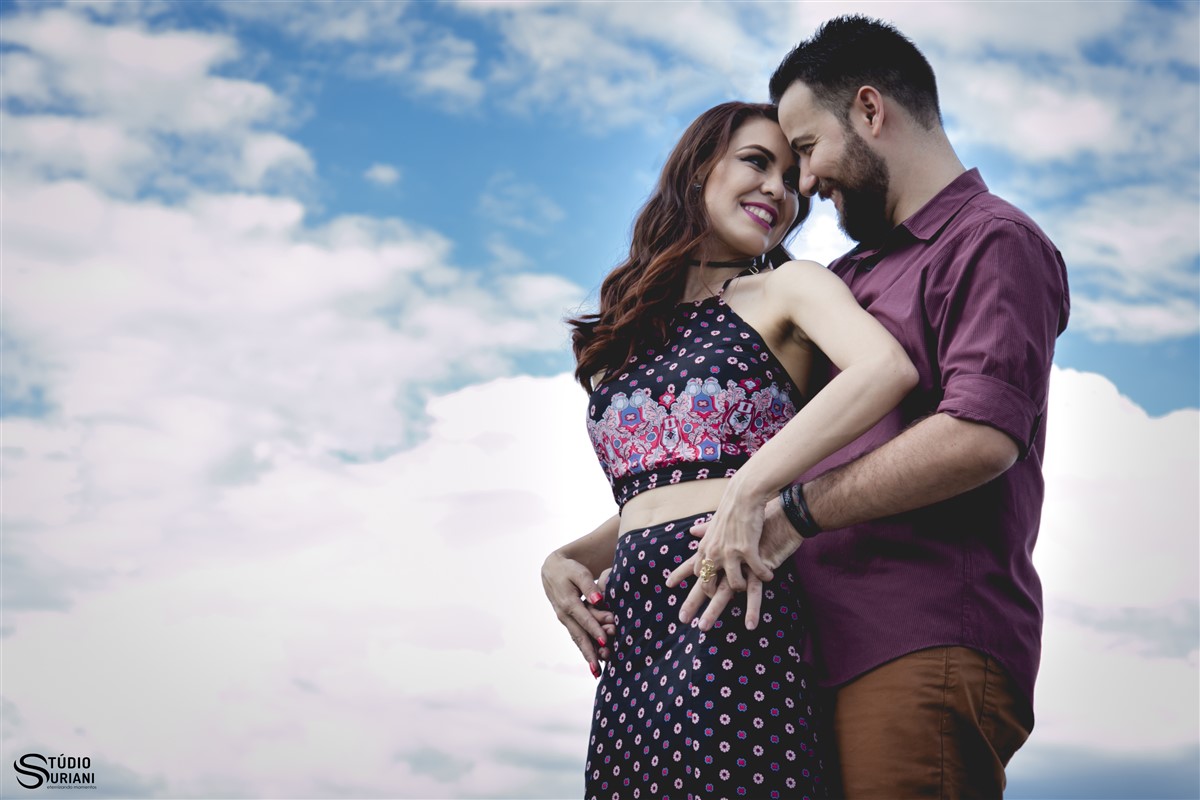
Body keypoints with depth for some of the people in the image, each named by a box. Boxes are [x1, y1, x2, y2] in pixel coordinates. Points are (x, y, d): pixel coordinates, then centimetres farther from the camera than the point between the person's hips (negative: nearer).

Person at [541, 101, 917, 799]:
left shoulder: (789, 286, 6)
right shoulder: (627, 333, 22)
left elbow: (888, 368, -16)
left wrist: (750, 488, -23)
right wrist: (565, 559, 5)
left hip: (733, 617, -5)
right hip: (633, 625, 5)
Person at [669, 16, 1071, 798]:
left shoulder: (993, 241, 0)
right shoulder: (851, 276, 25)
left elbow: (979, 436, -17)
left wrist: (794, 513, -14)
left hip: (924, 647, -7)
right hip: (831, 654, 8)